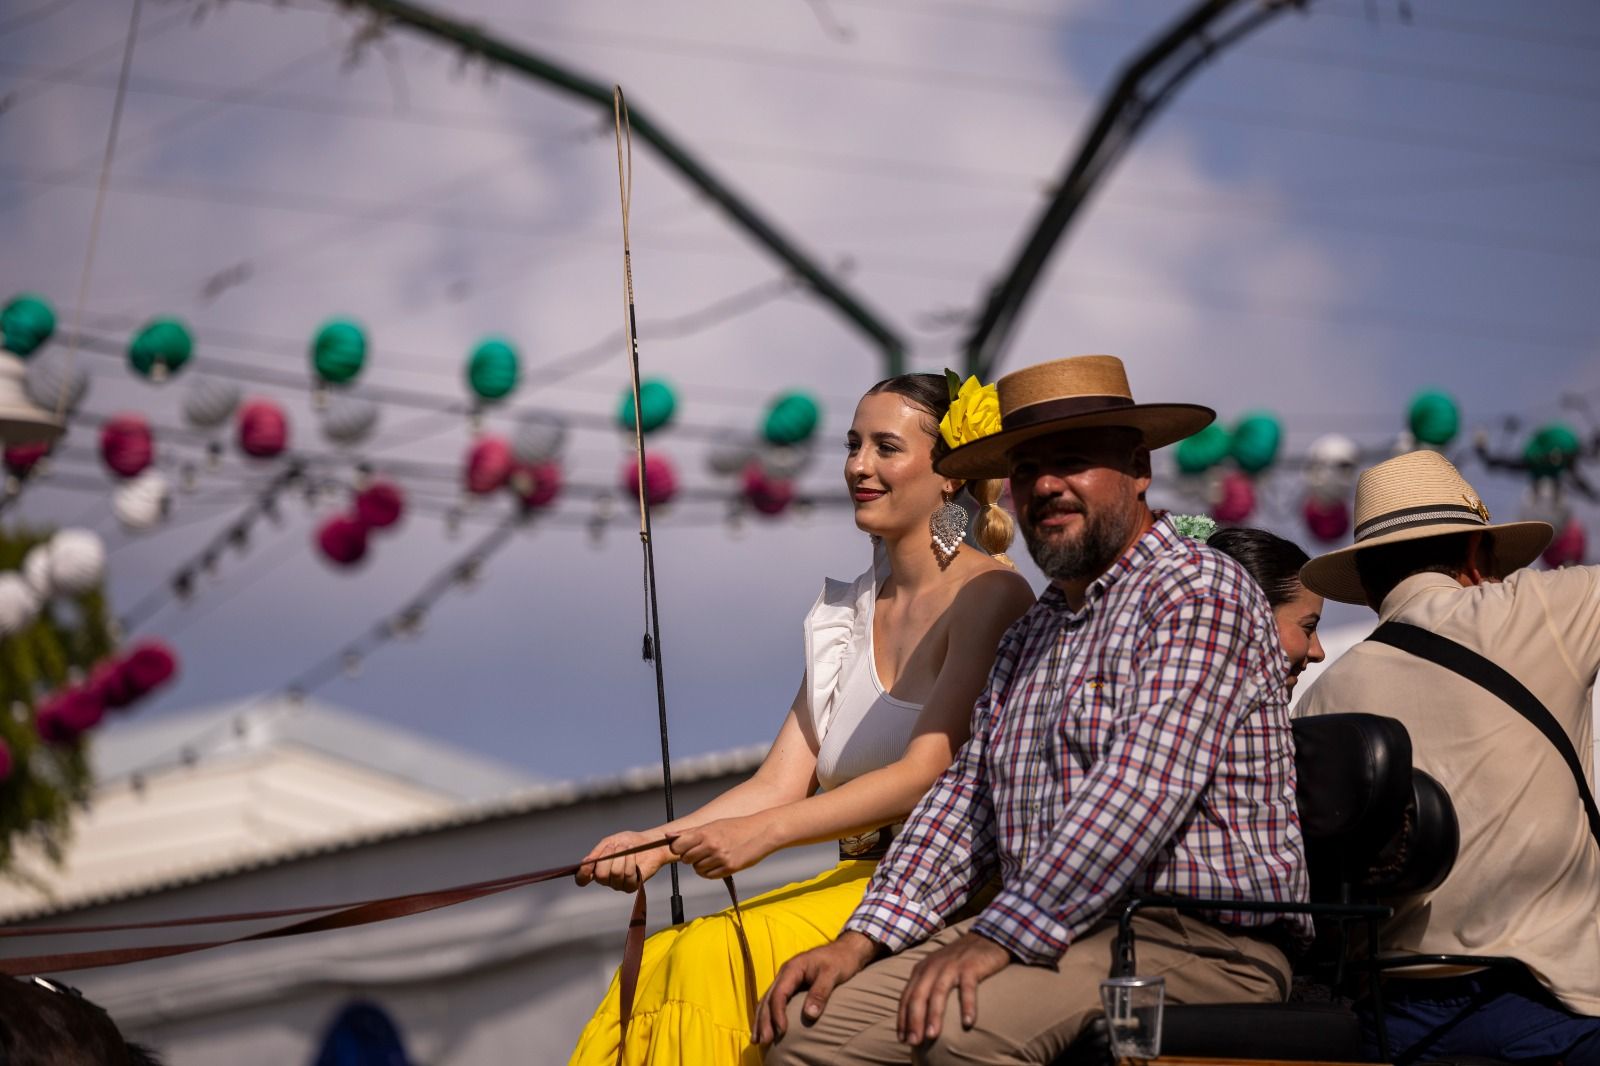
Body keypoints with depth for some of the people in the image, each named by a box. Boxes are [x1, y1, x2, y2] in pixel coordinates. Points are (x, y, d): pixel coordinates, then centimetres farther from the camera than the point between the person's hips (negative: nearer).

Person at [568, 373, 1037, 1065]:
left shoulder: (992, 595, -6)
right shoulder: (846, 612, 18)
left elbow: (926, 774, -17)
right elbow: (781, 783, 11)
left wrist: (764, 832, -26)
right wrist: (658, 842, -7)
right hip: (857, 880, 7)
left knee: (716, 958, -28)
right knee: (660, 961, -20)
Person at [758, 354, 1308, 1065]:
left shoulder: (1201, 592, -5)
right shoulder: (1028, 639, 23)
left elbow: (1143, 789, -18)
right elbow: (965, 802, 17)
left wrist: (1002, 938, -23)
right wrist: (862, 940, 0)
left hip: (1198, 942, -8)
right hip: (1043, 935, 8)